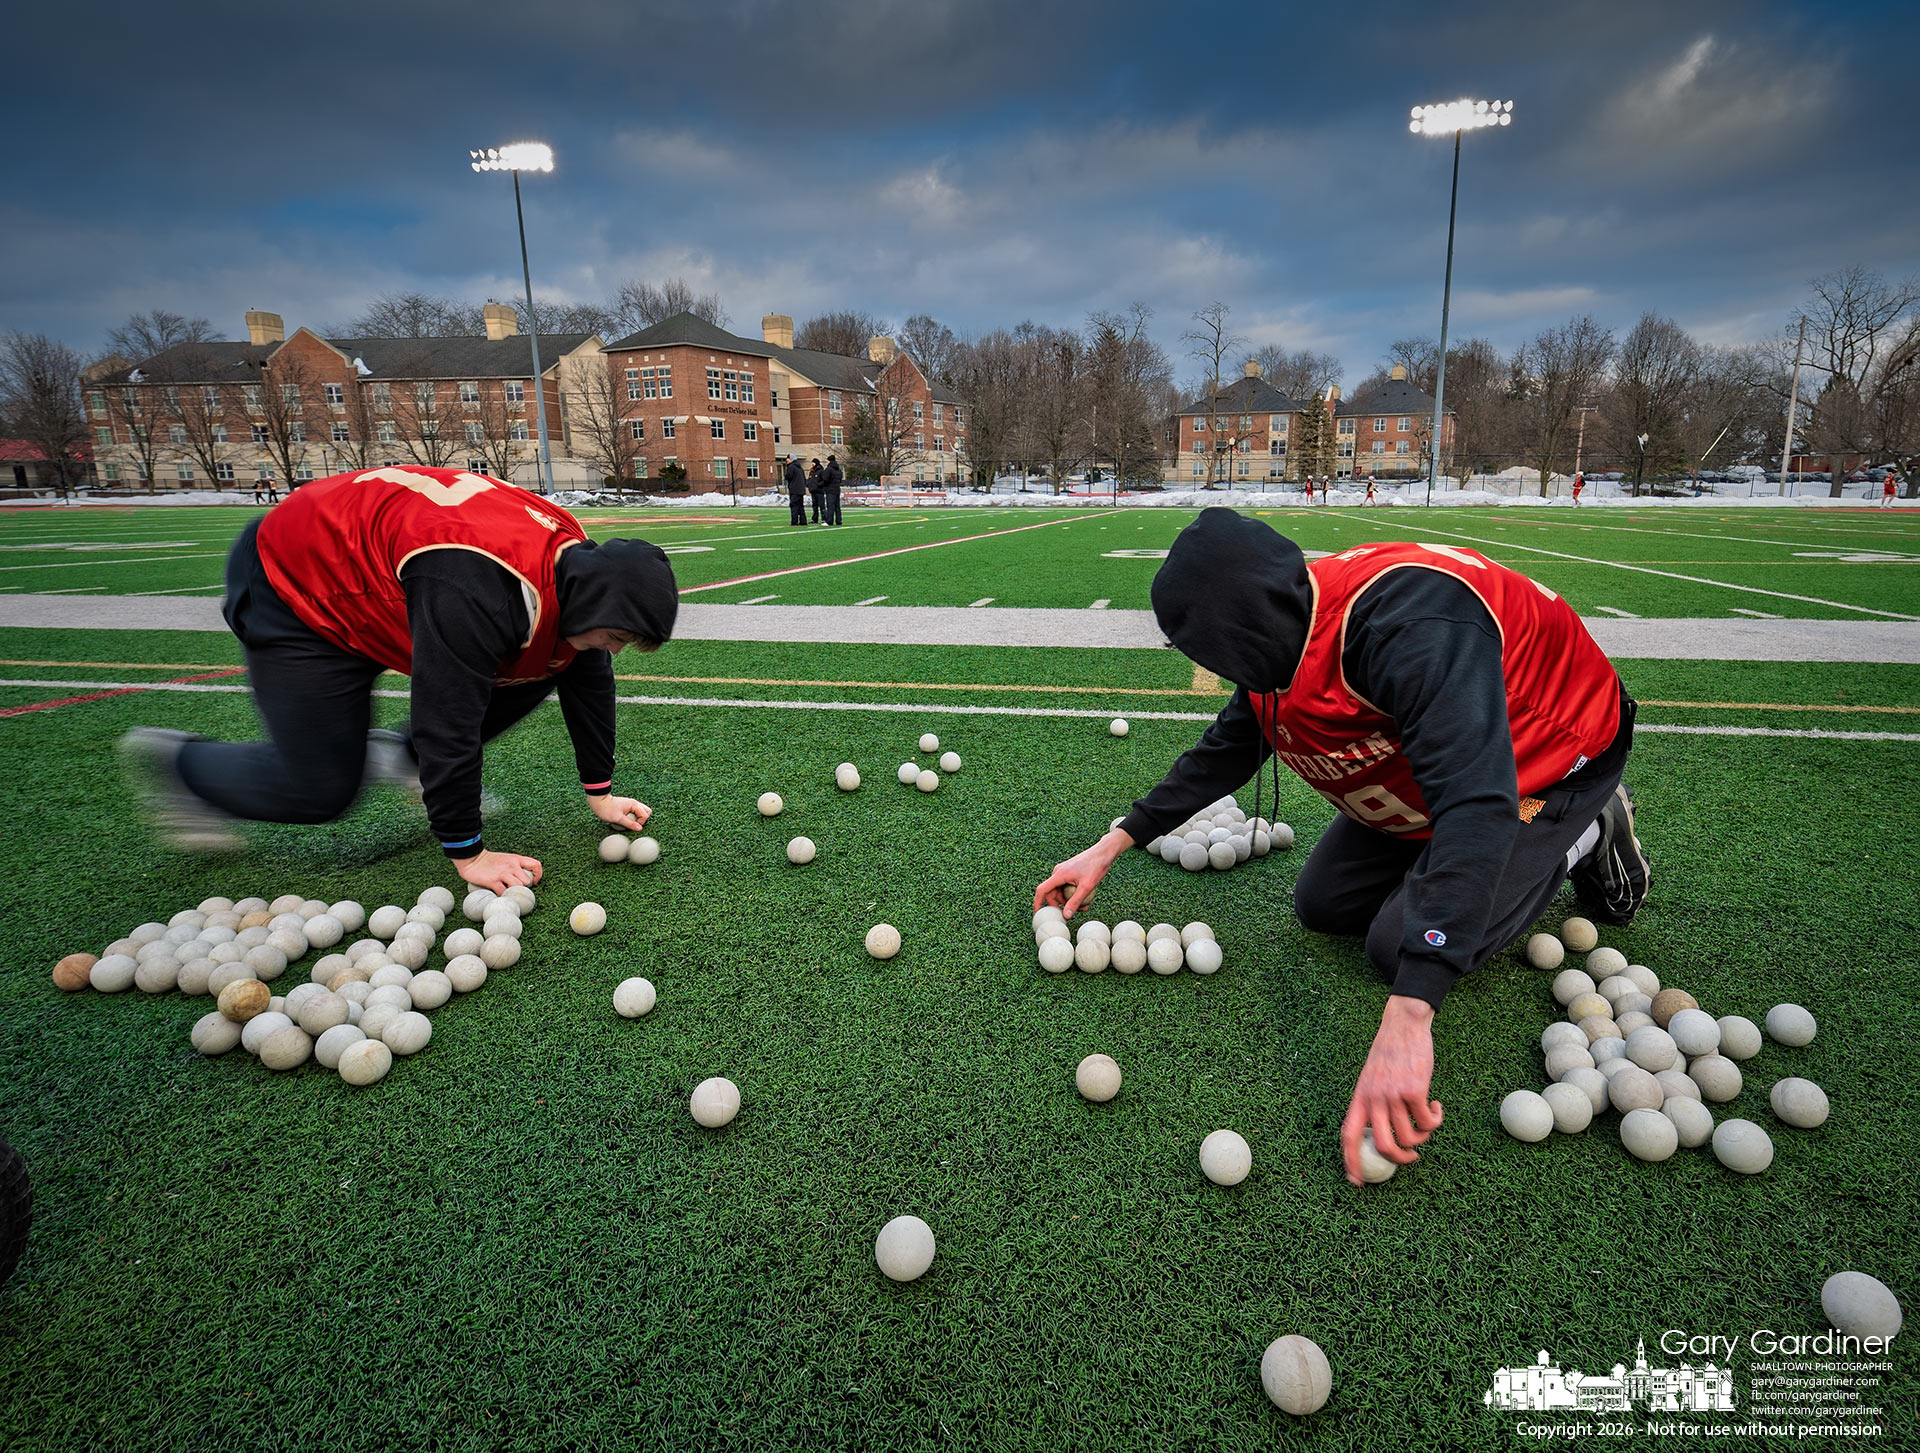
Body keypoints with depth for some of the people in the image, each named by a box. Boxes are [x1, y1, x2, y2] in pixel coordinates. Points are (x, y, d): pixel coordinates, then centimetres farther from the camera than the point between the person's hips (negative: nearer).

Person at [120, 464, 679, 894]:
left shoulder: (575, 560, -13)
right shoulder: (479, 587, -40)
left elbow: (589, 680, -1)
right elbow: (450, 719, -37)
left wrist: (599, 792, 4)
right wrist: (467, 854, -27)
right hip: (294, 583, -8)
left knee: (538, 669, -4)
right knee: (317, 792, -7)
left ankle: (408, 755, 11)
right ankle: (173, 760, 20)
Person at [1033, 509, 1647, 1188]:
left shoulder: (1409, 622, -42)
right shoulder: (1277, 642, -13)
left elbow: (1476, 802, -51)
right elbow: (1222, 754, 3)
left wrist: (1406, 1019, -58)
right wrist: (1109, 848, -1)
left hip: (1554, 759, -7)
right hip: (1428, 763, 7)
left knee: (1401, 946, -14)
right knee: (1322, 906, 3)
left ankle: (1587, 832, 6)